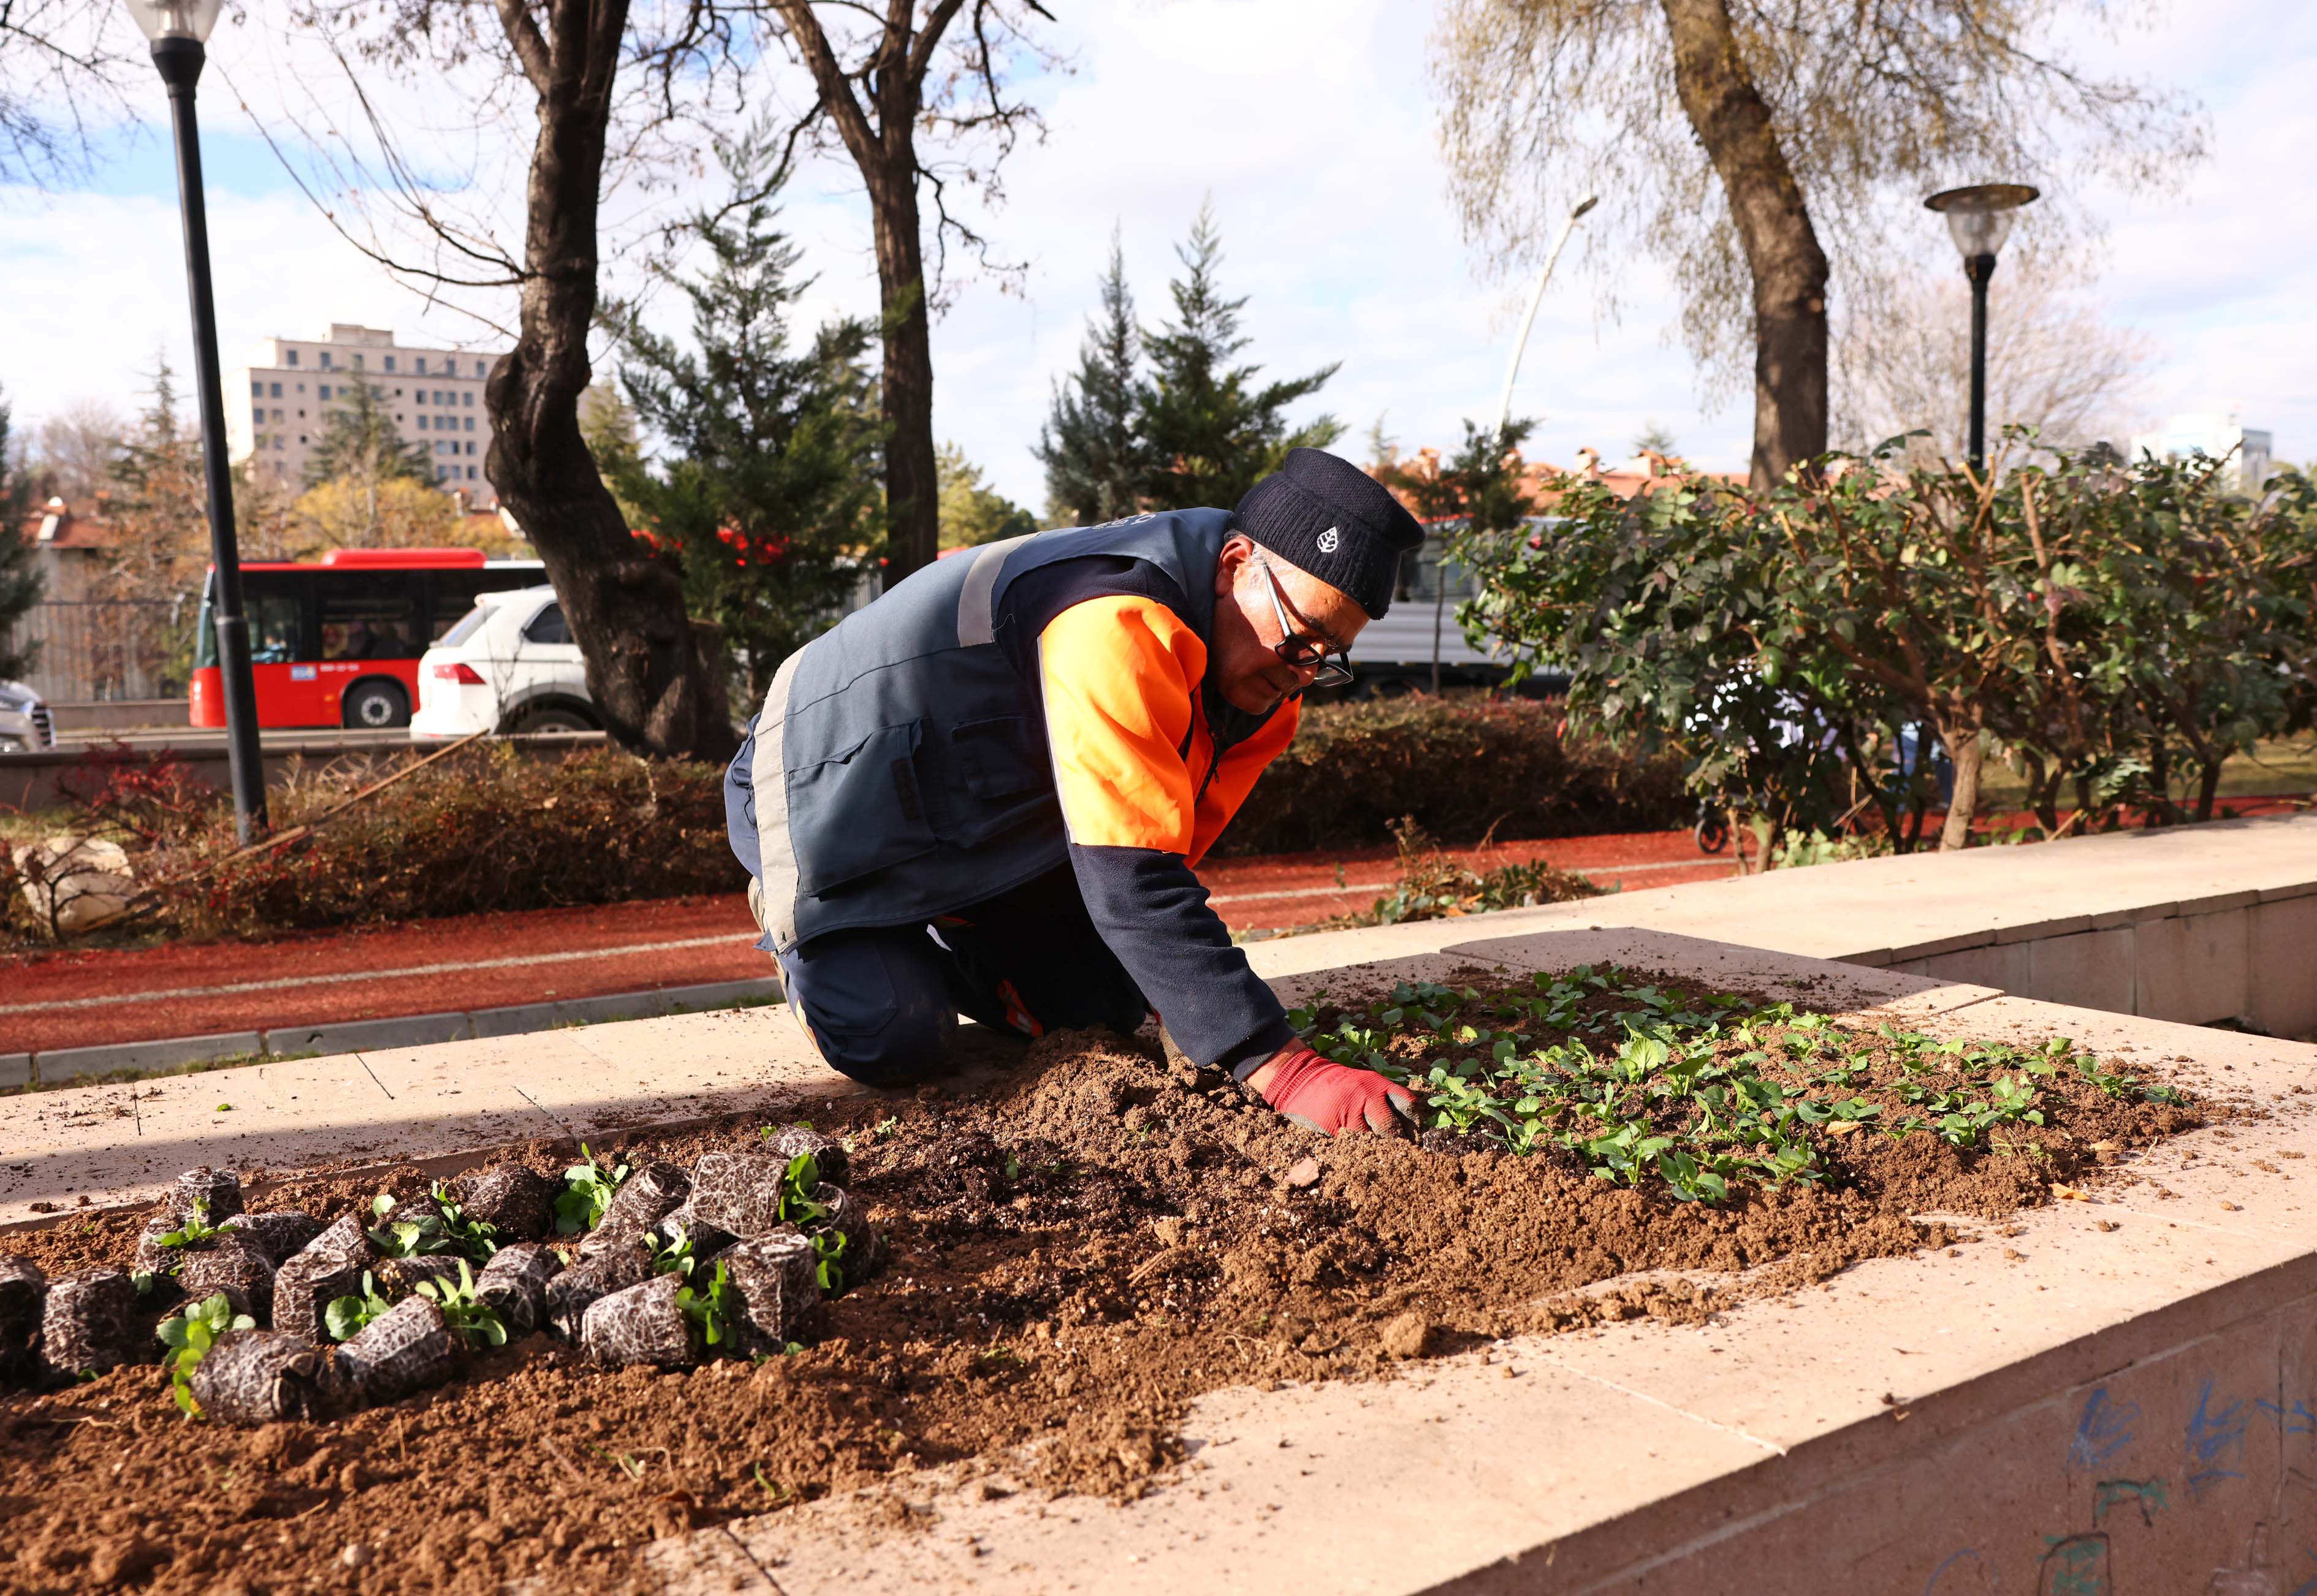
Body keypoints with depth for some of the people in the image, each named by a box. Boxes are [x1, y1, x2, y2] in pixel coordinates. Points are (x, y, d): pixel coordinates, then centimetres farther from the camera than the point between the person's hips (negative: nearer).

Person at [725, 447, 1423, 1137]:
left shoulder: (1261, 669, -7)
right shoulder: (1118, 624, -38)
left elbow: (1168, 850, -1)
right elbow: (1132, 880, -43)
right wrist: (1281, 1067, -44)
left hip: (985, 818, 8)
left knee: (1107, 1009, 1)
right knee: (894, 1044, -21)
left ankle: (928, 939, 26)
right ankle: (796, 921, 12)